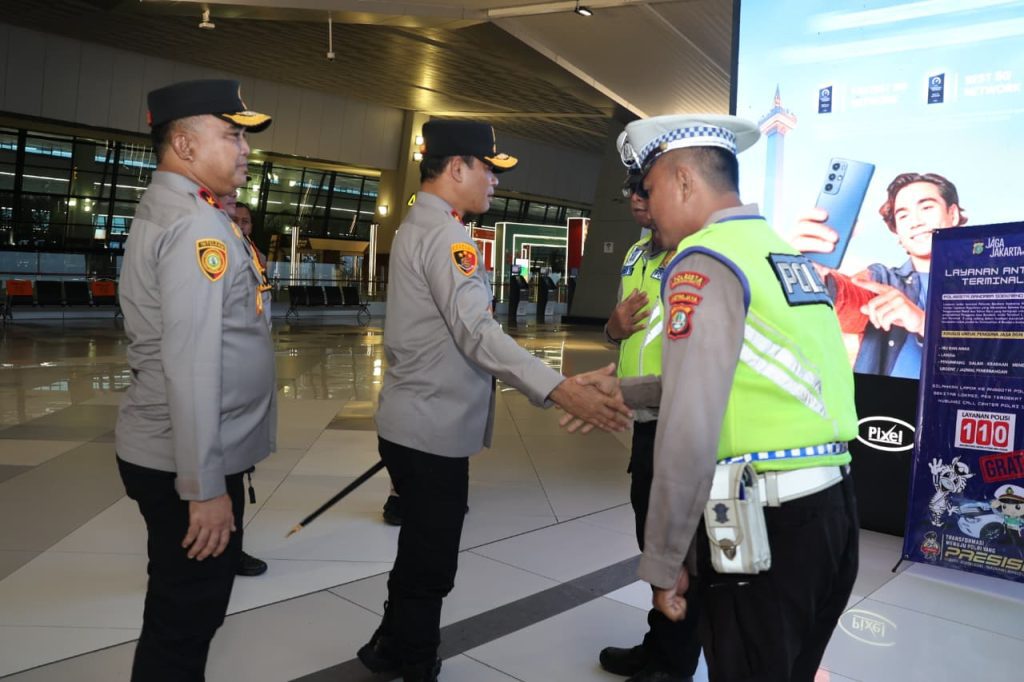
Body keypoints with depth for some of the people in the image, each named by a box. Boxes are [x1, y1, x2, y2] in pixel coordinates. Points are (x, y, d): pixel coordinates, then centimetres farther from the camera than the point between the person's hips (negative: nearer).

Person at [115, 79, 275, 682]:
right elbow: (191, 364, -25)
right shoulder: (197, 224, -19)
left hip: (168, 452, 10)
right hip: (185, 465, -10)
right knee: (186, 621, 6)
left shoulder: (164, 210, 13)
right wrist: (205, 486, -23)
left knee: (184, 612, 23)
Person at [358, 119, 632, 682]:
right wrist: (562, 391, -39)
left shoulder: (417, 227, 15)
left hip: (418, 423, 11)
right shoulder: (443, 234, -19)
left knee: (420, 551, 24)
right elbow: (477, 332, -32)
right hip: (431, 430, -11)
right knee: (430, 562, 3)